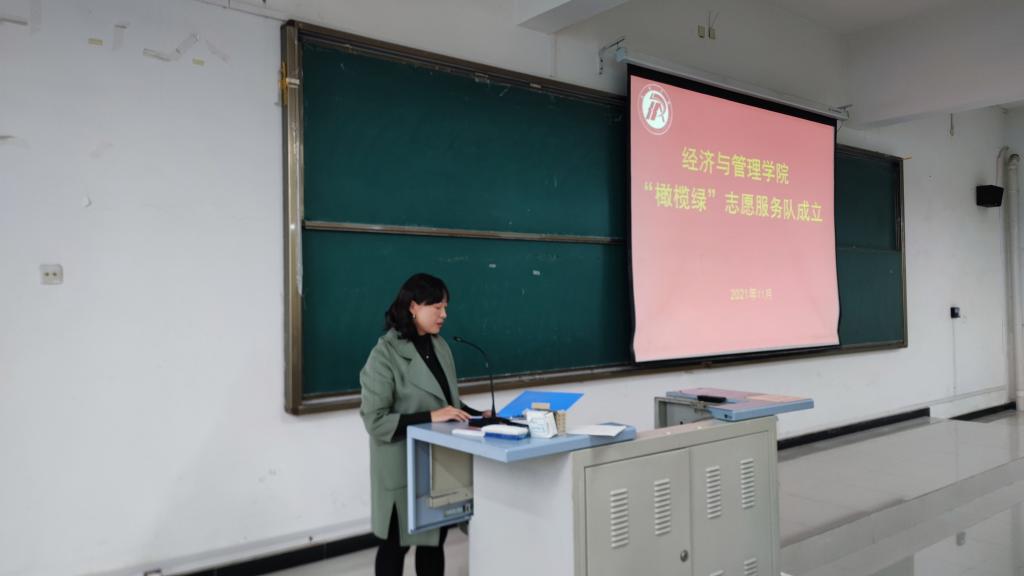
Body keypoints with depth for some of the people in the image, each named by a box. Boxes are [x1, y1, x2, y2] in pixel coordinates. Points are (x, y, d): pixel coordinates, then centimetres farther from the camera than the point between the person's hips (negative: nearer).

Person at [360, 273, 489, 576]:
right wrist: (430, 417, -26)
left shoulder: (440, 347, 6)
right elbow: (376, 421, -20)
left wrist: (480, 415, 0)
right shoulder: (385, 355, -16)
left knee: (434, 540, 15)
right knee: (396, 544, 11)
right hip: (402, 468, -6)